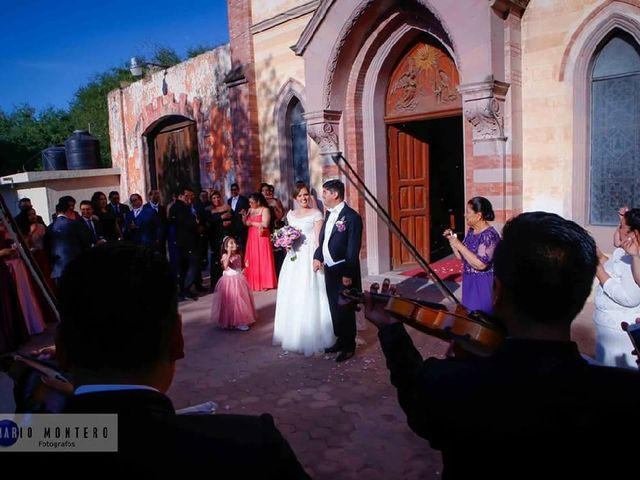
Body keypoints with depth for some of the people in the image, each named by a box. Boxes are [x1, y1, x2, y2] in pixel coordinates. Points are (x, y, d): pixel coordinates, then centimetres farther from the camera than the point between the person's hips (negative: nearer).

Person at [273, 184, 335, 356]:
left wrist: (317, 258, -19)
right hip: (293, 258, 6)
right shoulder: (291, 214, 14)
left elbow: (319, 239, -8)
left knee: (309, 297, -5)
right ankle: (293, 334, 23)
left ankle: (311, 337, 5)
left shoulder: (316, 213, -3)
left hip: (309, 257, -6)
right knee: (292, 298, 9)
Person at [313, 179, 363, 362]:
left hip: (344, 271, -8)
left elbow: (353, 249, -17)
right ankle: (340, 340, 33)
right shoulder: (329, 214, 9)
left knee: (345, 309, 4)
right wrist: (317, 256, -1)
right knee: (334, 308, 17)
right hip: (329, 269, 8)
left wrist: (348, 274, -18)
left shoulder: (351, 216, -15)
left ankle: (349, 346, 20)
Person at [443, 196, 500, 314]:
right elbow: (462, 257, 13)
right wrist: (451, 240, 1)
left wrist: (459, 245, -25)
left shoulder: (489, 235, -20)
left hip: (484, 286, -8)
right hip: (469, 283, 8)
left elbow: (480, 264, -29)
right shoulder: (471, 231, 6)